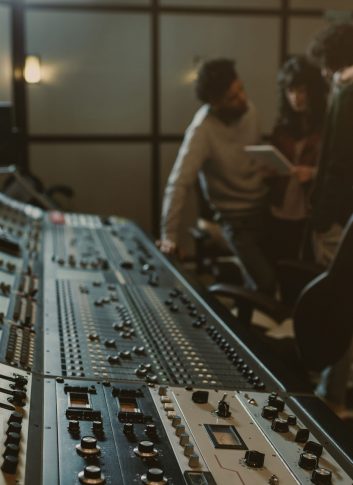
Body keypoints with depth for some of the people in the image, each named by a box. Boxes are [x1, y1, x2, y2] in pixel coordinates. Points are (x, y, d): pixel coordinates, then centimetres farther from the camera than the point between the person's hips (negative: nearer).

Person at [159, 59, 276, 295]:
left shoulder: (247, 107, -7)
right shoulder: (202, 129, -26)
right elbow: (179, 183, -30)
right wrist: (169, 235, -35)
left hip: (265, 206, 6)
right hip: (237, 218, -6)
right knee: (266, 284, -10)